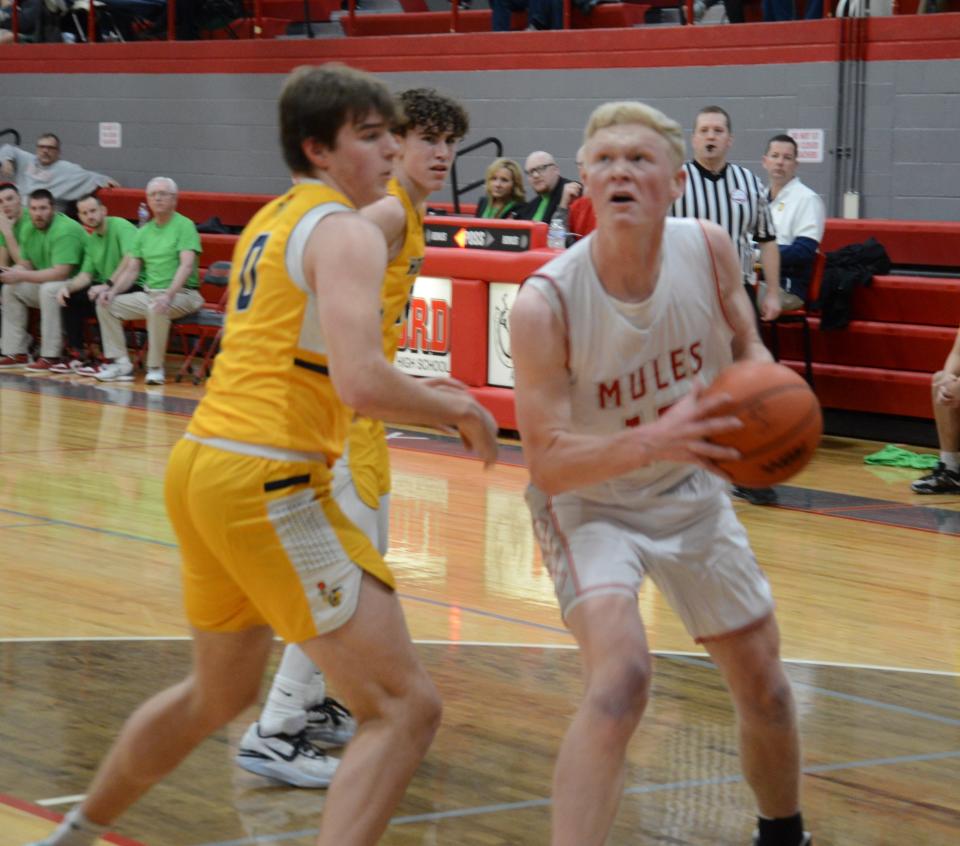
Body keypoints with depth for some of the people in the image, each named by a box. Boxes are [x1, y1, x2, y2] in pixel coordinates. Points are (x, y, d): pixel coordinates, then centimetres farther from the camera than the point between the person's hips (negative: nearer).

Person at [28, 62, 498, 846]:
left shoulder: (272, 222, 19)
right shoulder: (348, 232, -9)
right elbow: (361, 382, -23)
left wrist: (411, 393, 24)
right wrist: (457, 409, -6)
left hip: (203, 460, 10)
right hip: (267, 482, -10)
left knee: (219, 693, 31)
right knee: (406, 706, -10)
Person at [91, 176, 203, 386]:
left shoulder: (184, 225, -7)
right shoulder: (144, 231, 14)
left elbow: (187, 265, -19)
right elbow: (132, 269, 14)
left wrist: (169, 295, -33)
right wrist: (113, 291, -6)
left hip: (182, 294, -7)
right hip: (149, 293, 7)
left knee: (157, 308, -38)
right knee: (106, 304, -6)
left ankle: (156, 368, -24)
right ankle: (121, 364, -5)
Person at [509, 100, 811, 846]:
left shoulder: (709, 249, -18)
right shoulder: (546, 303, -30)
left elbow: (746, 348, 1)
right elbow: (546, 462, -29)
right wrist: (652, 443, -45)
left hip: (689, 489, 5)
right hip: (588, 502, -5)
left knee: (763, 679, 15)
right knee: (621, 680, -29)